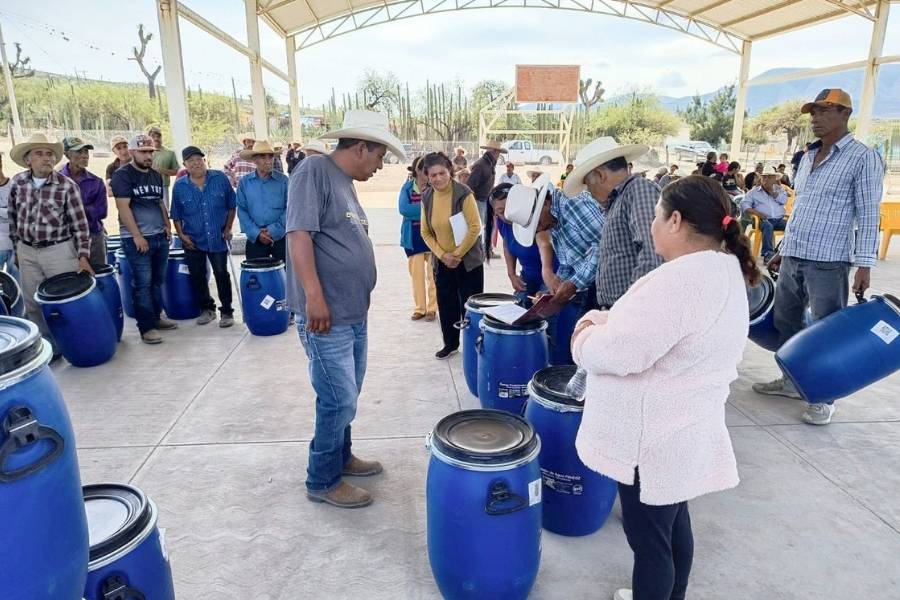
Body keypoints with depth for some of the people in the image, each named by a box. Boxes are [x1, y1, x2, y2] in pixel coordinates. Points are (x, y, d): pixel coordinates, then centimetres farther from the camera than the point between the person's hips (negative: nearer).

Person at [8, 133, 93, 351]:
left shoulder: (67, 185, -10)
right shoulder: (17, 183, 2)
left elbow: (80, 224, -9)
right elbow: (13, 217, 14)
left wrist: (83, 256, -14)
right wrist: (16, 247, 15)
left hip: (59, 251, -4)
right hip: (27, 252, 4)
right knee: (33, 305, 10)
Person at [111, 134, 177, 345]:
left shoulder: (156, 175, 14)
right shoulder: (123, 175, -7)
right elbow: (123, 207, -13)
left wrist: (167, 225, 10)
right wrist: (137, 235, -17)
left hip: (160, 237, 7)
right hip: (136, 239, -7)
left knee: (157, 280, 12)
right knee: (143, 283, -5)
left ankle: (156, 318, 24)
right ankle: (146, 328, -1)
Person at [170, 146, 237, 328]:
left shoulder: (220, 178, -3)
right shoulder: (179, 186, -1)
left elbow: (231, 205, 4)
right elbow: (176, 215, 7)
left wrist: (228, 228, -1)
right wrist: (181, 235, -3)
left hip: (218, 238, -2)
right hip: (193, 241, 2)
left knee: (222, 274, 1)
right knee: (197, 276, 9)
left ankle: (227, 311, 12)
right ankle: (207, 309, 26)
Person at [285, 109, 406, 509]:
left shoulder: (345, 182, 15)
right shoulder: (314, 170, -12)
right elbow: (299, 233, -21)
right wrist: (314, 297, -26)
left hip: (354, 314, 9)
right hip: (326, 315, -9)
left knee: (347, 396, 19)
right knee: (339, 401, -1)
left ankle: (341, 458, 37)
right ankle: (323, 481, 16)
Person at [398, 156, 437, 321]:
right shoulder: (407, 187, 2)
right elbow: (403, 209, -11)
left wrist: (415, 209, -20)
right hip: (414, 236, 1)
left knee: (432, 274, 2)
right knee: (416, 274, 7)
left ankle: (432, 308, 13)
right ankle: (419, 308, 19)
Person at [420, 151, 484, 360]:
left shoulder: (464, 194, -15)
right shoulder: (427, 197, 0)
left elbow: (475, 228, -16)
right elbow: (426, 232, 4)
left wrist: (457, 253, -15)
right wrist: (442, 255, -8)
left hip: (468, 260, -4)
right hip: (442, 262, 5)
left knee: (470, 305, 0)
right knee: (446, 305, 12)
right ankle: (450, 343, 30)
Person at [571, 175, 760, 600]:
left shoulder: (680, 280, -27)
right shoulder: (723, 270, 6)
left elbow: (617, 353, -28)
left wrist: (586, 337, -8)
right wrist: (607, 320, 2)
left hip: (654, 438, -10)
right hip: (682, 430, 10)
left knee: (649, 539, 8)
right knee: (672, 524, 26)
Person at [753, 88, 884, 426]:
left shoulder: (863, 158, -5)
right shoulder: (808, 157, 15)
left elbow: (868, 215, -9)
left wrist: (864, 265, -15)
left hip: (828, 261, -7)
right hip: (792, 258, 7)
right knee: (785, 322, 14)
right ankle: (792, 381, 29)